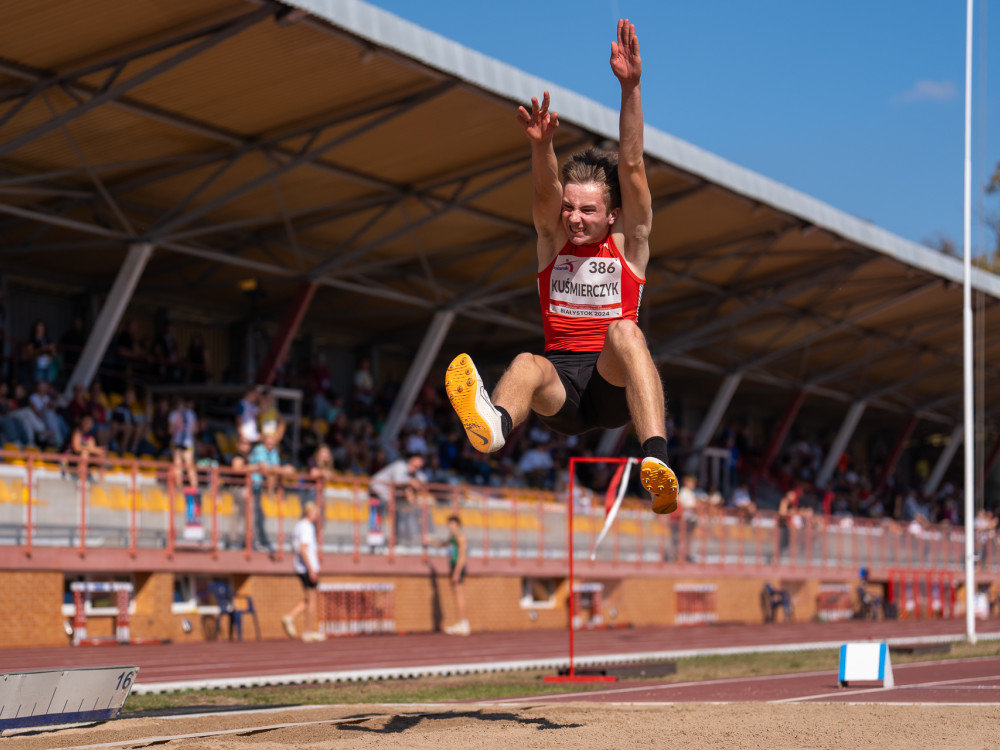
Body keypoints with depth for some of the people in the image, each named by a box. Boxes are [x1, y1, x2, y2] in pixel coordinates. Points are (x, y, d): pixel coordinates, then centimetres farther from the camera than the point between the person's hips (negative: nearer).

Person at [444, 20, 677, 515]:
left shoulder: (629, 242, 8)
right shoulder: (553, 239, 13)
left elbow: (631, 167, -3)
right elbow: (545, 191, -7)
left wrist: (630, 88, -15)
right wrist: (541, 146, -29)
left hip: (615, 383, -1)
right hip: (563, 385, 1)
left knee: (624, 330, -33)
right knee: (527, 364, -32)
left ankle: (656, 460, -53)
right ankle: (493, 423, -71)